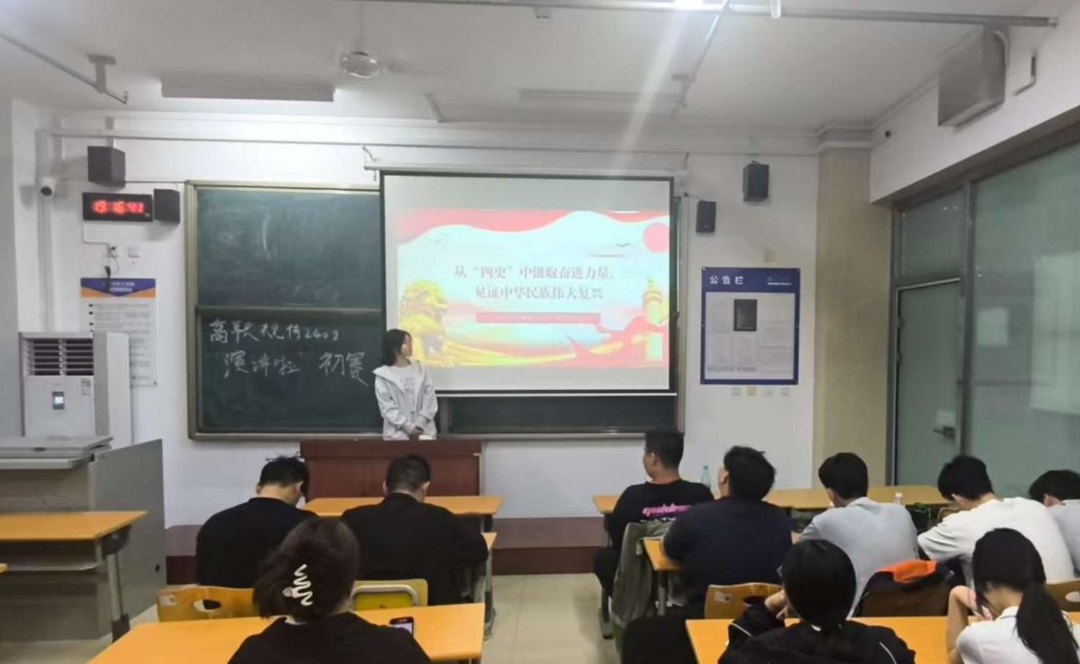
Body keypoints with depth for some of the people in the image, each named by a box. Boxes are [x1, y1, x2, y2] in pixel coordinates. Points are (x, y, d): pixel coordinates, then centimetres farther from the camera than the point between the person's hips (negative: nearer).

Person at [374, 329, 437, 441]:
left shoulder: (421, 369, 7)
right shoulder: (384, 375, -2)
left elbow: (430, 398, 2)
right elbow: (387, 407, -6)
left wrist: (420, 424, -9)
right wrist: (408, 426, -14)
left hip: (423, 431, 3)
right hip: (397, 433, -2)